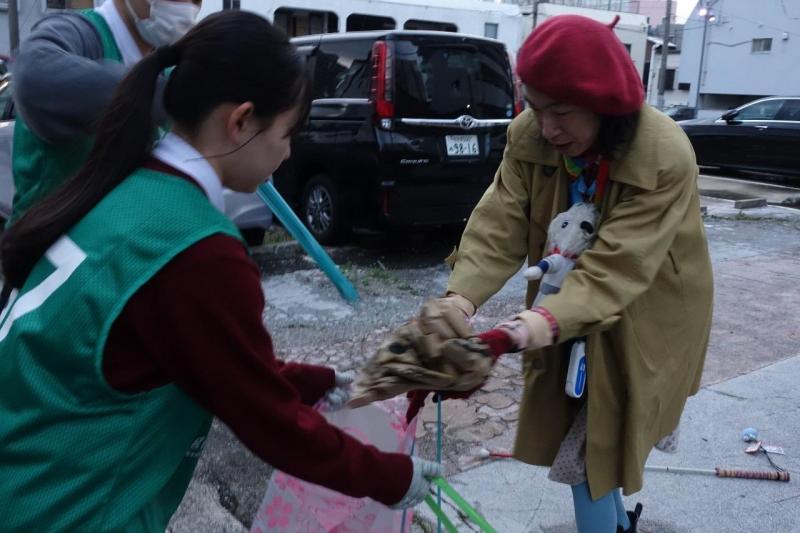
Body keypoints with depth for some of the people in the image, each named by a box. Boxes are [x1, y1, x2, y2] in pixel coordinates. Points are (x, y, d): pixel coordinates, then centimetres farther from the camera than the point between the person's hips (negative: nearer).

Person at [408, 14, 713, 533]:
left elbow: (614, 270, -38)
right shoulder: (529, 137, -16)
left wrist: (526, 330, -52)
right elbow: (499, 227, -23)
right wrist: (457, 305, -40)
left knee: (591, 447, 0)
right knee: (576, 432, 16)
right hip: (569, 311, 5)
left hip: (642, 320, -4)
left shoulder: (665, 158, -31)